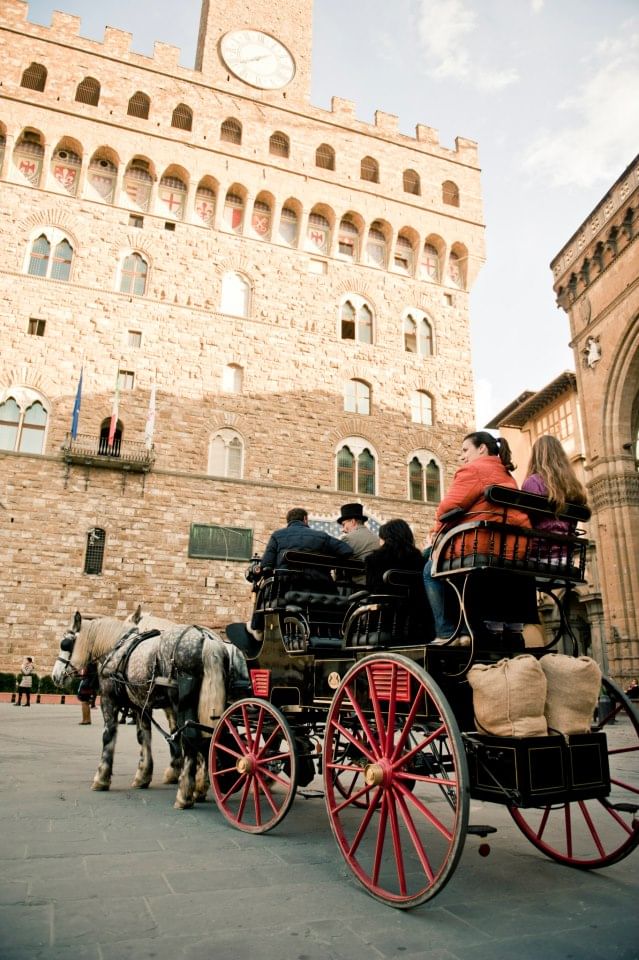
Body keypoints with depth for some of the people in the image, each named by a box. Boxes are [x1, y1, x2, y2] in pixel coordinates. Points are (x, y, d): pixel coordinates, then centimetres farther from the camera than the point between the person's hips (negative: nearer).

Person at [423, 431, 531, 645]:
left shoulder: (473, 470, -2)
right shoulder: (508, 477, 24)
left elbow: (448, 509, -9)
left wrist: (437, 533, 10)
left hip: (482, 549, -8)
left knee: (431, 570, 16)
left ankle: (446, 633, 7)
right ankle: (467, 629, 22)